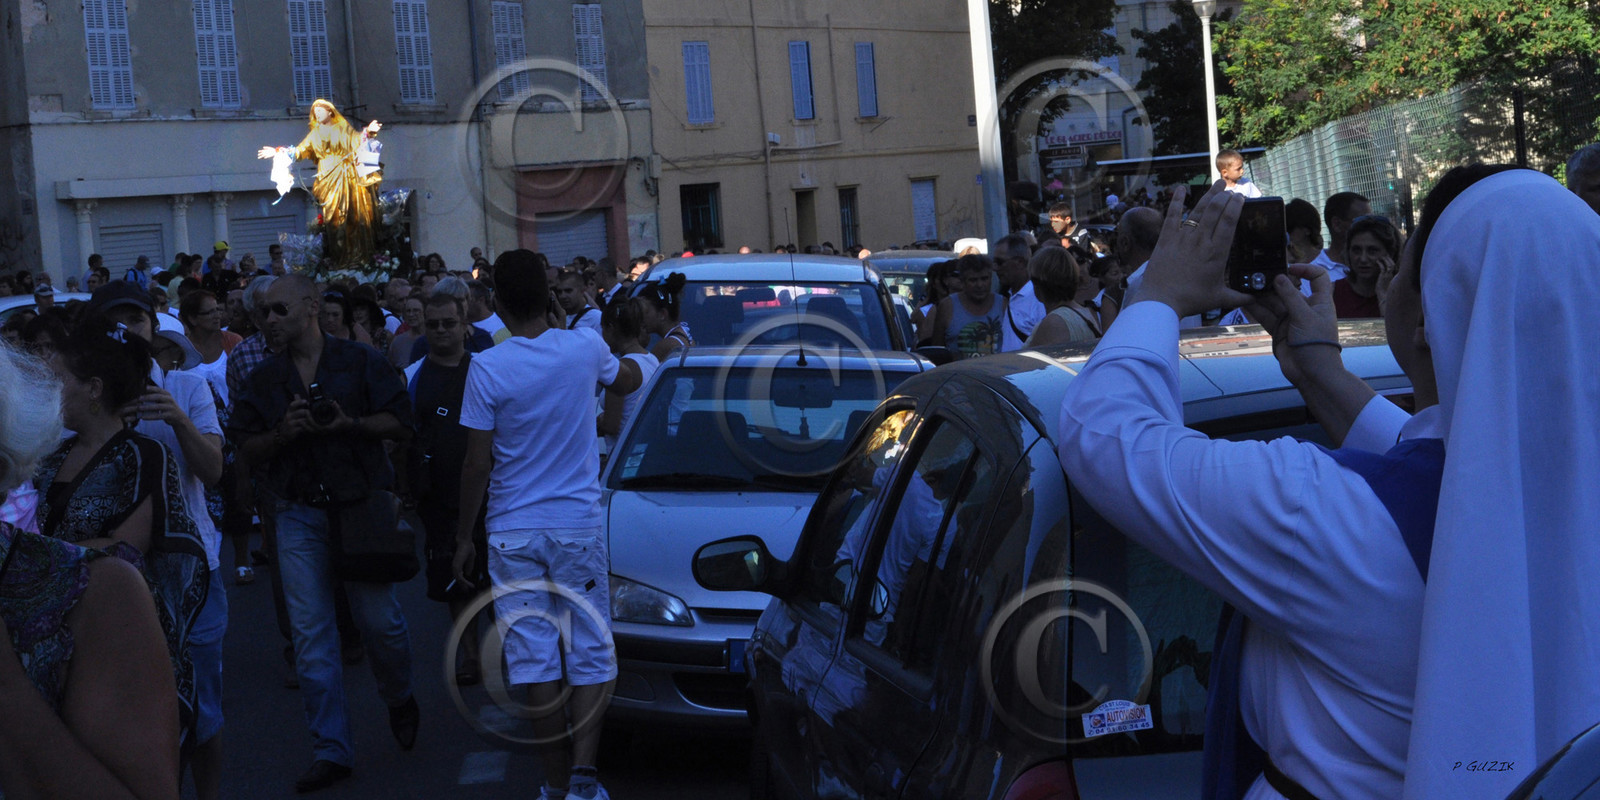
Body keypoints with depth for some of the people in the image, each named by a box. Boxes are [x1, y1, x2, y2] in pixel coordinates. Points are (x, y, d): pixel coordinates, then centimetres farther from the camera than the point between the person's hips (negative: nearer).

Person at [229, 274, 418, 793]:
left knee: (379, 619, 1)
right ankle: (332, 750, 6)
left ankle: (399, 699, 33)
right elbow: (246, 448, 7)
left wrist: (350, 424, -18)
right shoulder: (263, 379, 9)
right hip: (300, 516, 3)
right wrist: (283, 433, -12)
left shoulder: (359, 362, 0)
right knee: (311, 635, -1)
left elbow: (400, 421, -3)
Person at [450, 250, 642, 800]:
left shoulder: (487, 368, -9)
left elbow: (477, 463, -7)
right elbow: (629, 381, 19)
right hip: (578, 524, 1)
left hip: (513, 532, -1)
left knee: (534, 657, 4)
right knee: (590, 653, 7)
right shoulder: (584, 347, -3)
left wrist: (464, 537, 3)